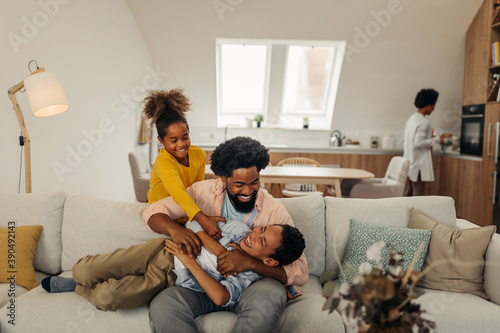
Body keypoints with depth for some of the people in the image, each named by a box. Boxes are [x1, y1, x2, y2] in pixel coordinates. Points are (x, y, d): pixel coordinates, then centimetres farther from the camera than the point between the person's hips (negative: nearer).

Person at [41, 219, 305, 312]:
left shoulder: (250, 275, -13)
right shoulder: (239, 228, -6)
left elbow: (220, 297, -30)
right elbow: (194, 225, -6)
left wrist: (189, 260, -27)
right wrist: (220, 250, -18)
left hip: (166, 279, -2)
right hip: (162, 250, 2)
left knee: (107, 298, -22)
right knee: (83, 271, -10)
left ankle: (79, 288, 12)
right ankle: (83, 276, 26)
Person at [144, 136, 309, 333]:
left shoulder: (275, 211, -11)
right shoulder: (204, 191, -3)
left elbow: (301, 272, -15)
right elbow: (153, 212, -1)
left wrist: (250, 263, -31)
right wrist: (175, 229, -25)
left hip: (248, 286, 0)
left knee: (272, 294, -36)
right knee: (161, 306, -30)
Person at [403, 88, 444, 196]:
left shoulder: (412, 118, 12)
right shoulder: (424, 122, -16)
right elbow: (418, 143, -23)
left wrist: (429, 138, 19)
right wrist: (437, 139, -13)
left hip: (409, 162, 9)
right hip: (419, 163, -9)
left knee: (408, 192, 14)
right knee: (419, 194, -3)